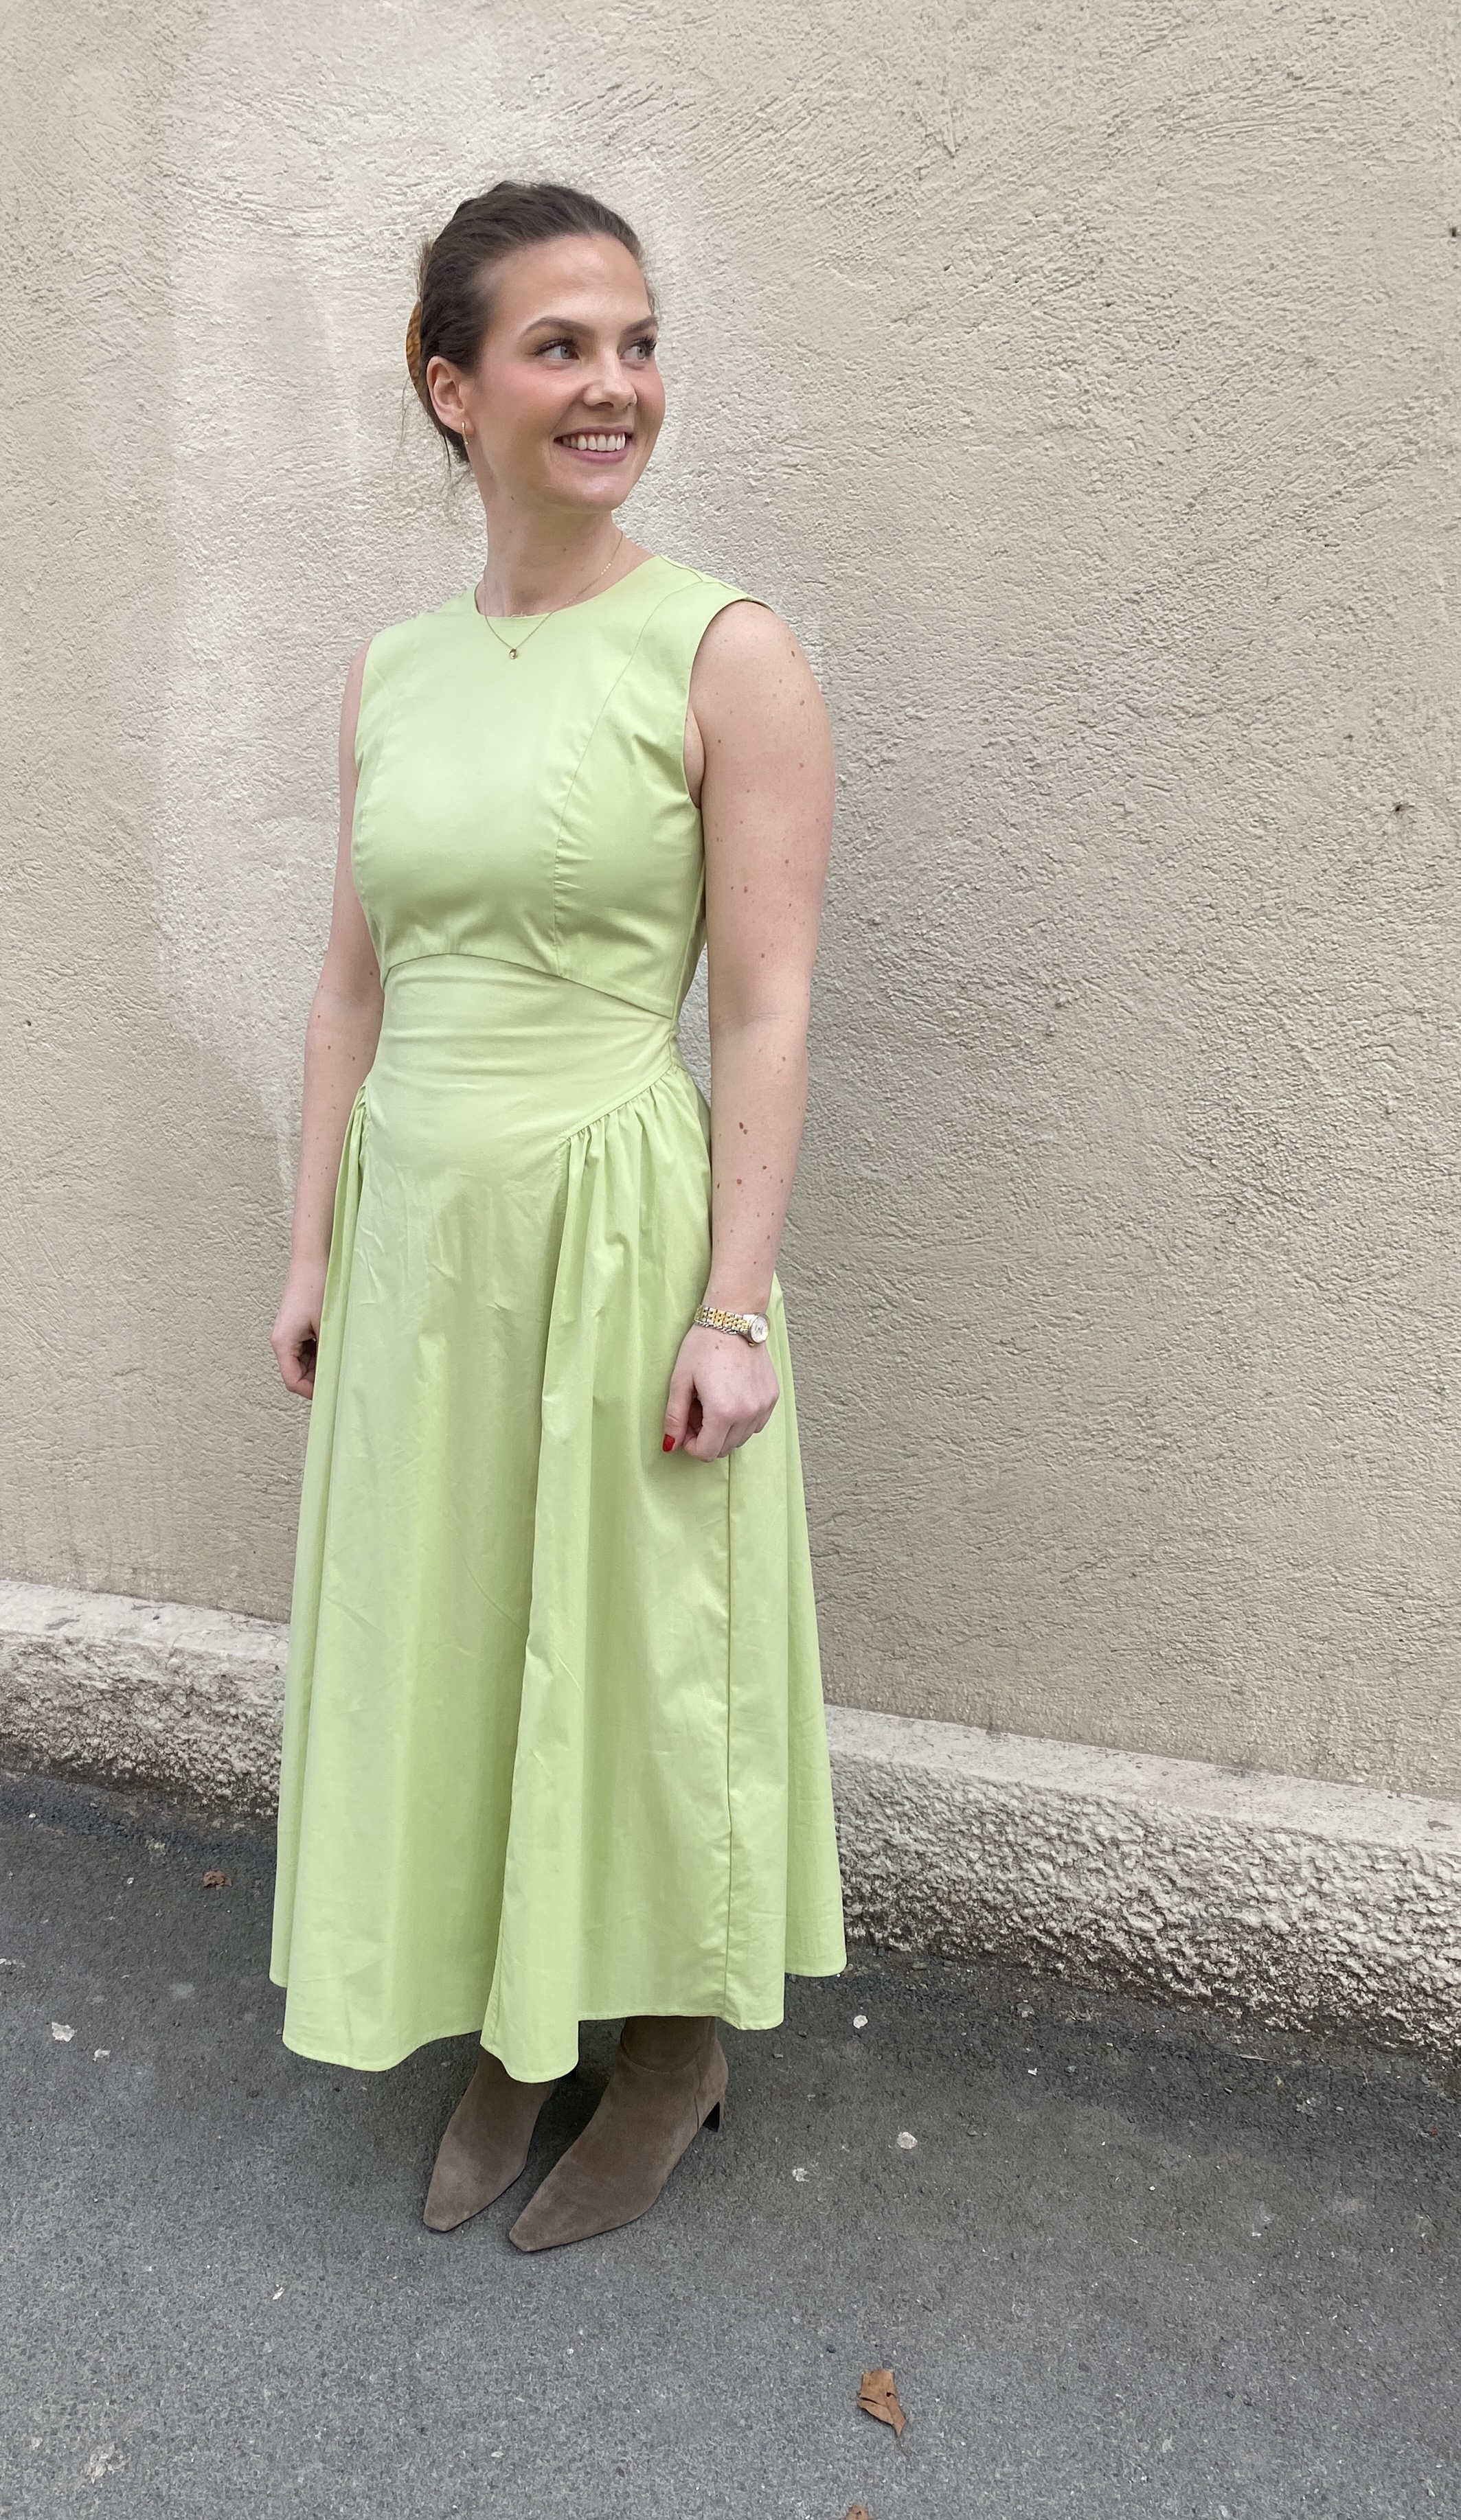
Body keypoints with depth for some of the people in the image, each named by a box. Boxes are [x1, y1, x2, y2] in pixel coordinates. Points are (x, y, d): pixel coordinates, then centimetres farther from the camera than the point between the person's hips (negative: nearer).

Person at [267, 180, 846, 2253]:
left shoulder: (726, 655, -8)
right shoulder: (391, 670, 8)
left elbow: (765, 1014, -11)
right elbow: (356, 986, 11)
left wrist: (732, 1305, -15)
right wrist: (314, 1250, 9)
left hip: (617, 1222, -5)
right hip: (418, 1226, 6)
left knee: (638, 1642, 8)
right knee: (445, 1633, 15)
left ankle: (682, 2047, 35)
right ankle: (511, 2033, 39)